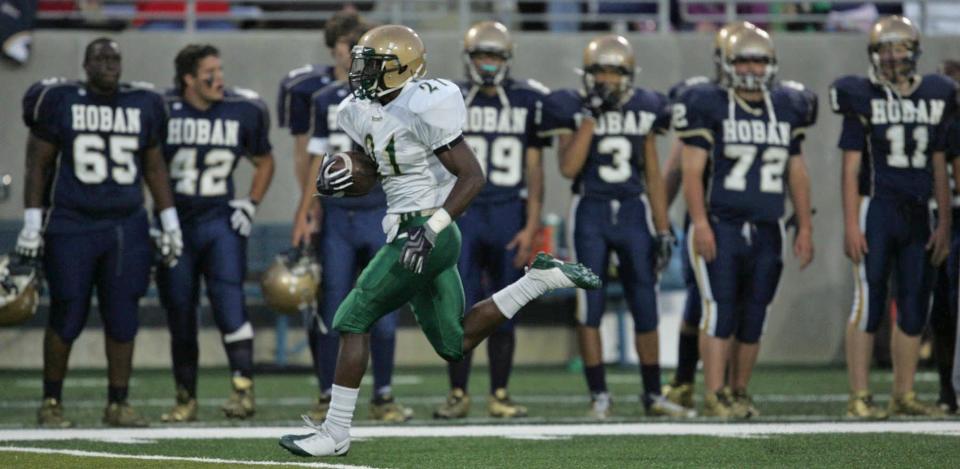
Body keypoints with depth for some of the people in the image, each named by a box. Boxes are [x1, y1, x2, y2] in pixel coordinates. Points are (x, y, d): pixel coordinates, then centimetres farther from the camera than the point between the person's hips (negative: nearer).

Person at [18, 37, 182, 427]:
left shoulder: (142, 105, 7)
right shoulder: (61, 102, -2)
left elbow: (154, 167, 15)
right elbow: (38, 164, 2)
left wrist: (170, 223, 12)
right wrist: (32, 223, -3)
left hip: (126, 227, 3)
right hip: (71, 227, -3)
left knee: (123, 319, 1)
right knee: (67, 317, -1)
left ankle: (118, 404, 10)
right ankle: (51, 402, 11)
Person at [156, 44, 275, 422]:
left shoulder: (243, 112, 0)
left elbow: (264, 162, 16)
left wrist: (250, 205, 4)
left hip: (220, 221, 0)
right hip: (173, 222, 0)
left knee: (229, 302, -17)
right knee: (179, 316, 5)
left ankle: (243, 389, -17)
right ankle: (186, 400, 15)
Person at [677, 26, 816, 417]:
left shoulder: (786, 110, 12)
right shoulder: (709, 106, -2)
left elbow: (797, 174, 17)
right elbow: (692, 171, -6)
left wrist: (805, 227, 12)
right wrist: (700, 223, -15)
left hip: (766, 230, 4)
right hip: (720, 227, -4)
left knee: (754, 315, 6)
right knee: (720, 311, -10)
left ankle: (740, 392, 15)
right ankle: (714, 396, -10)